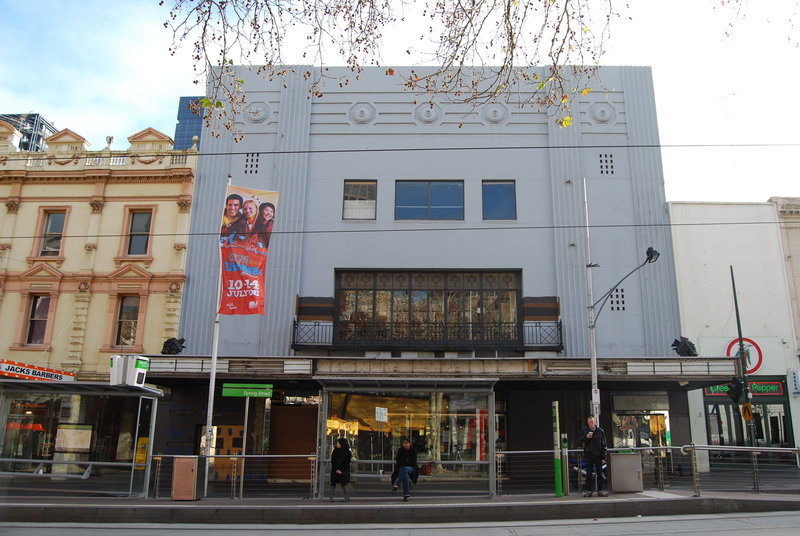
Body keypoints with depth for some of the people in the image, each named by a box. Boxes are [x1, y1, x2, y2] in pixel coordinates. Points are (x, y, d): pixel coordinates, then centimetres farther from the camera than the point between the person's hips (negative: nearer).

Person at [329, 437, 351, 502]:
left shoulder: (347, 452, -4)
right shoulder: (335, 451, 3)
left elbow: (347, 463, -5)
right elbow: (332, 462, 1)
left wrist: (341, 470, -11)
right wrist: (336, 469, -9)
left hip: (343, 471, -2)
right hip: (335, 470, 2)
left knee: (343, 483, -6)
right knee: (333, 483, -6)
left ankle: (347, 496, 10)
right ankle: (331, 497, -3)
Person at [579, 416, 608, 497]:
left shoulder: (600, 431, 2)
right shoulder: (584, 430, 2)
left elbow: (604, 445, 5)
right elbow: (581, 443, 3)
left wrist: (603, 457, 0)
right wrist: (586, 437, -16)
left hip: (598, 455, 0)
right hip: (588, 455, 0)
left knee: (600, 474, 4)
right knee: (588, 474, 2)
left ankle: (600, 490, 12)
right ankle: (588, 491, 7)